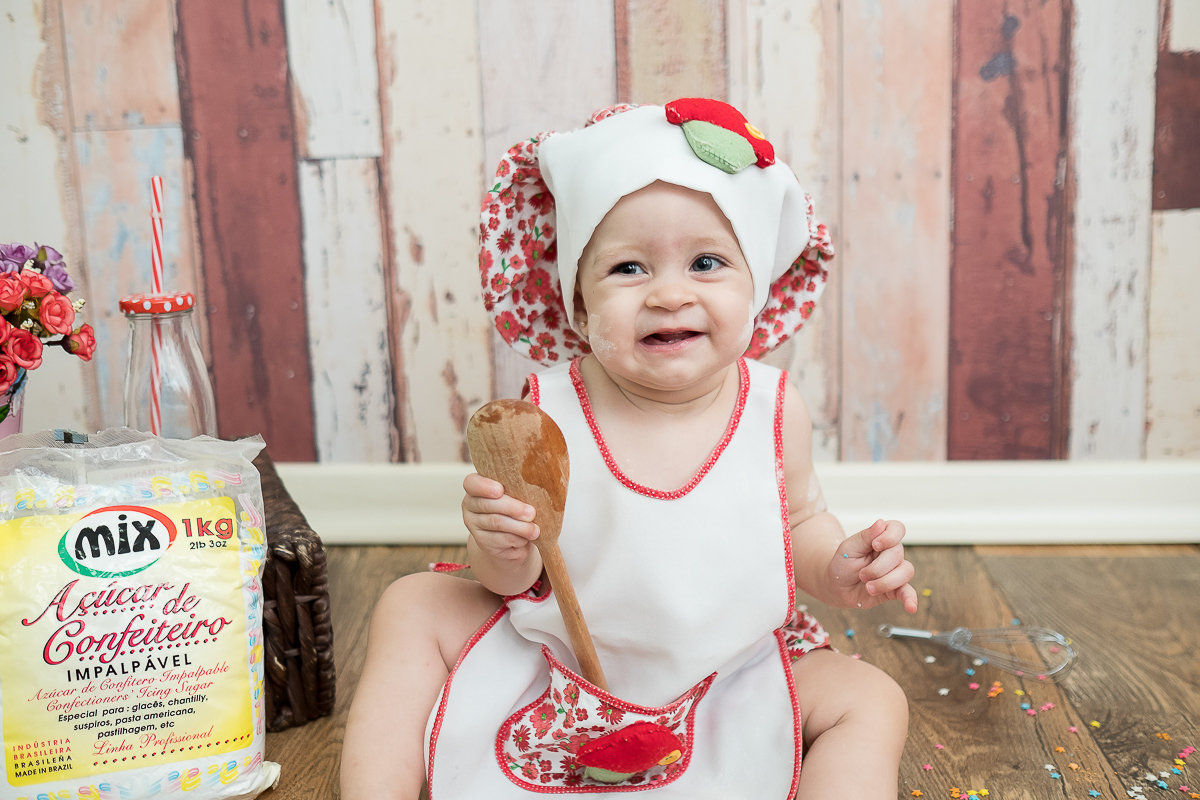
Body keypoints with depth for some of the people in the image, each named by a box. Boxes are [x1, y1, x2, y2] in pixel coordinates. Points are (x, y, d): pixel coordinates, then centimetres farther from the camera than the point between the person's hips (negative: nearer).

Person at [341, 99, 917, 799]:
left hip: (732, 676, 1)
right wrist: (505, 555, -33)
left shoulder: (775, 408, -14)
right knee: (413, 605, -8)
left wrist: (837, 569, -18)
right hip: (559, 659, 0)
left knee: (872, 702, -16)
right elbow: (509, 582, -9)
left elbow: (799, 521, 4)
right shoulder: (549, 412, -18)